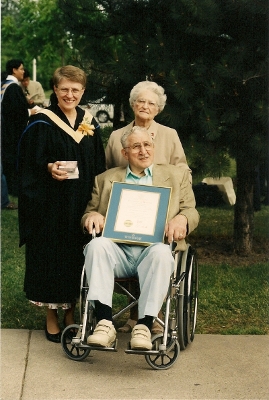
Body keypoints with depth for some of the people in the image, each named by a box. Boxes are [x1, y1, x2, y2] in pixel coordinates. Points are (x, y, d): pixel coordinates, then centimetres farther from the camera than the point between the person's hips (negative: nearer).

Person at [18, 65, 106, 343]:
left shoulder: (90, 124, 8)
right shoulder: (42, 123, -5)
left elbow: (98, 166, 12)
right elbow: (29, 163, -7)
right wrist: (49, 168, -25)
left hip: (81, 205, 4)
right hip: (51, 205, -4)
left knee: (77, 255, 8)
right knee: (51, 255, 2)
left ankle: (71, 312, 21)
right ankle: (51, 316, 15)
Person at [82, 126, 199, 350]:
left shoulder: (177, 175, 21)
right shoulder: (105, 179, 24)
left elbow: (192, 211, 15)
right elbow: (89, 213, 19)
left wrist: (182, 218, -10)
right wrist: (92, 216, -7)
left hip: (153, 249, -1)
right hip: (117, 249, 1)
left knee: (161, 252, -37)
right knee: (97, 245, -33)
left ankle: (144, 327, -37)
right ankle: (104, 324, -37)